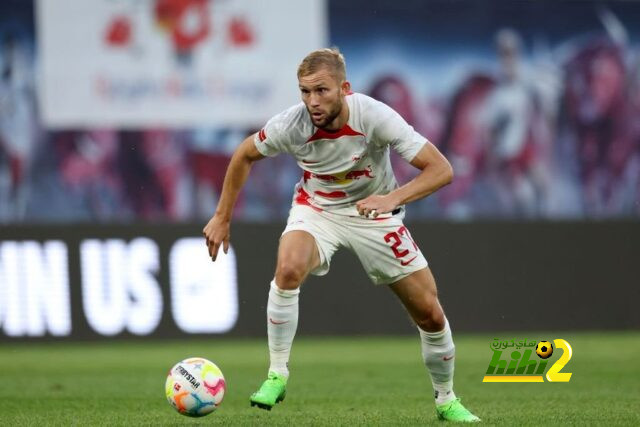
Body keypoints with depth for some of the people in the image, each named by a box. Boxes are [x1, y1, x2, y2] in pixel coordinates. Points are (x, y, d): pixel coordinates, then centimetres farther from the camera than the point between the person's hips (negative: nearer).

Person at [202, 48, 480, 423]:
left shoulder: (374, 117, -30)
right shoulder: (291, 125, -25)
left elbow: (441, 169, -30)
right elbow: (245, 156, -3)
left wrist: (393, 198, -45)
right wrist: (223, 217, -2)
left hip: (374, 213, 0)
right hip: (317, 209, 0)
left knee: (431, 314, -2)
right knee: (288, 269, -33)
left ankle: (447, 401, 23)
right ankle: (277, 376, -18)